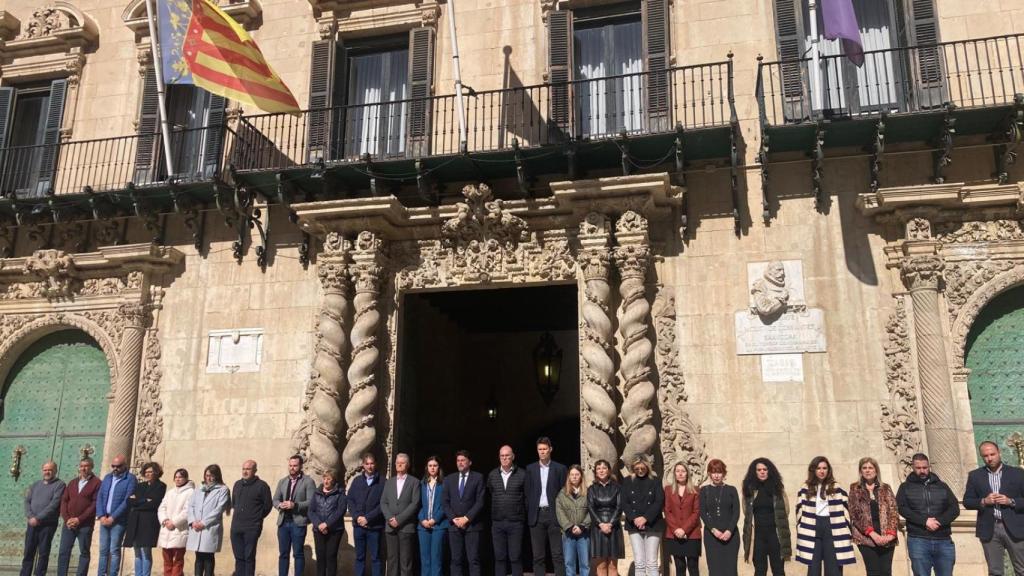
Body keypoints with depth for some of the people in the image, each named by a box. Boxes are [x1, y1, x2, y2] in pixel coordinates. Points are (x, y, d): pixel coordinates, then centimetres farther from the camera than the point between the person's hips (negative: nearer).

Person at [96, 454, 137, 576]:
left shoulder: (130, 479, -6)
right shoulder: (107, 477, 13)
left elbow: (127, 501, -13)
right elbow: (99, 497, 8)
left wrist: (113, 517, -14)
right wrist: (101, 516, -6)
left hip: (118, 520, -5)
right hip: (104, 519, 5)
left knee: (114, 550, -5)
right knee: (103, 550, 8)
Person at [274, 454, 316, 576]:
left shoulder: (308, 481, -2)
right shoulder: (282, 481, 15)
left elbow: (311, 502, -10)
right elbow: (275, 500, 13)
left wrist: (295, 505, -20)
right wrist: (280, 505, -9)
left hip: (298, 522, -5)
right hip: (283, 522, 5)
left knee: (298, 554, 0)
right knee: (283, 553, 8)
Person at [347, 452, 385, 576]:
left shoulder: (382, 482, -3)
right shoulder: (356, 480, 9)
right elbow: (349, 500, 6)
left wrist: (368, 518, -13)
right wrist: (357, 516, -9)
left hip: (374, 526, -3)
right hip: (358, 525, 3)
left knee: (375, 557, 2)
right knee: (360, 557, 10)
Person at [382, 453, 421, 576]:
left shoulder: (414, 481, 2)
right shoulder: (389, 481, 15)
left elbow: (415, 503, -7)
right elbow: (383, 502, 10)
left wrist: (399, 519, -12)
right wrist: (390, 518, -7)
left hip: (406, 526, -4)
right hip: (390, 526, 4)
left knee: (406, 560, -3)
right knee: (392, 559, 4)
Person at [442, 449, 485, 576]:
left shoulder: (478, 477, 3)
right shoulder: (449, 479, 13)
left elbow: (480, 501, -4)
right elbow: (445, 502, 8)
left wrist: (466, 518, -12)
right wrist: (454, 518, -6)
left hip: (472, 525, -3)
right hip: (454, 525, 3)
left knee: (473, 560, -5)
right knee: (456, 560, 3)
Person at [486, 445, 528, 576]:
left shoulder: (522, 474, -2)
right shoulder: (492, 475, 6)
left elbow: (527, 497, 2)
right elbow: (489, 495, 15)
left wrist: (523, 516, 3)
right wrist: (495, 512, 13)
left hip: (516, 522, -3)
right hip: (497, 522, 3)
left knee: (516, 558, 1)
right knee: (499, 557, 7)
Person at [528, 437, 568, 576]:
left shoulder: (560, 469, 3)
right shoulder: (530, 469, 8)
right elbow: (528, 493, 8)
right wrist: (529, 515, 0)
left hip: (554, 515, -2)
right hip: (537, 515, 2)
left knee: (558, 555, -2)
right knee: (538, 556, 5)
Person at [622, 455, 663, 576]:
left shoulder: (655, 481, 4)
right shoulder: (627, 482, 8)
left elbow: (659, 502, -6)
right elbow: (624, 503, 1)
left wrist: (645, 518, -15)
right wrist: (634, 518, -14)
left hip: (652, 525, -1)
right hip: (634, 526, 1)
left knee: (652, 562, -4)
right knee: (639, 563, 0)